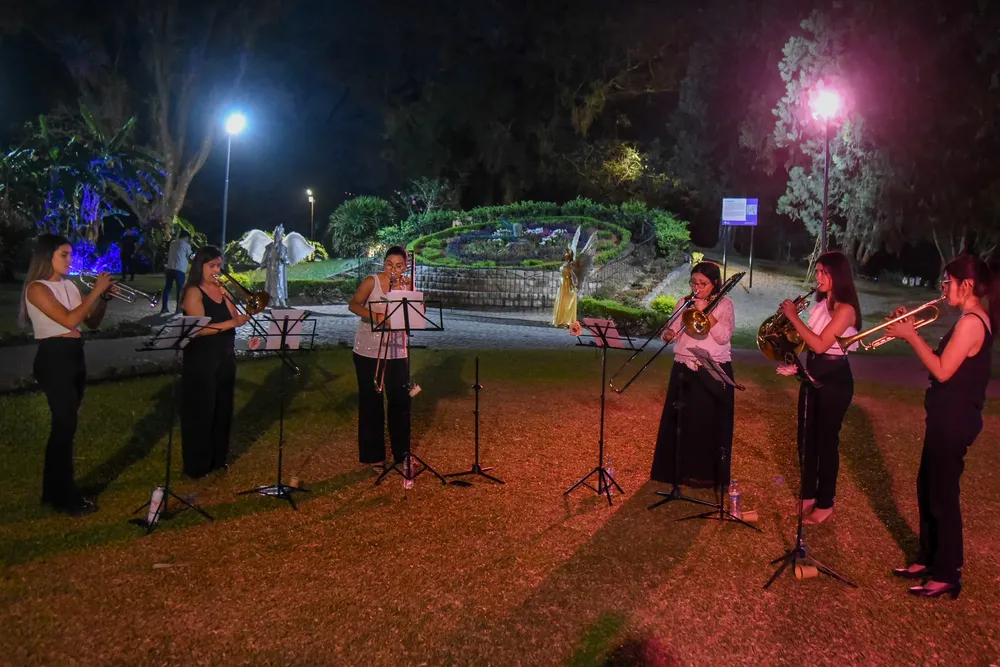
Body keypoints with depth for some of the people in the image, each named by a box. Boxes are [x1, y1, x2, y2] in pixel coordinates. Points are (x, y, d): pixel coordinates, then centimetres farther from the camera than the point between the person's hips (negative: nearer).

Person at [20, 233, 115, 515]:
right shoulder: (37, 288, -12)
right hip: (53, 359, -8)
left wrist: (104, 297, -2)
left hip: (75, 357, 8)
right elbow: (69, 320, -23)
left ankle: (55, 490, 25)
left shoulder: (69, 285, 12)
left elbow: (92, 322, 13)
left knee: (64, 425, 13)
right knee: (66, 424, -7)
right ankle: (66, 497, 3)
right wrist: (96, 291, -18)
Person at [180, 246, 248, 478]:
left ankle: (218, 459, 26)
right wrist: (231, 323, -31)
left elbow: (235, 318, 3)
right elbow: (200, 329, -21)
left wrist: (226, 296, -9)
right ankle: (197, 465, 11)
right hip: (201, 360, -7)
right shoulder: (193, 292, -10)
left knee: (223, 409, 13)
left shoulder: (220, 289, 11)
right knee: (201, 412, 0)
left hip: (225, 357, 7)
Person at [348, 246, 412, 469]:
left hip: (397, 352, 3)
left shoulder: (407, 285, 4)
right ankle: (373, 455, 14)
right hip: (368, 351, -3)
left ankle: (401, 451, 22)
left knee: (401, 400, 7)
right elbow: (353, 304, -17)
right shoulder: (371, 282, -6)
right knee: (371, 402, 3)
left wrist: (401, 289, -18)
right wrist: (374, 315, -33)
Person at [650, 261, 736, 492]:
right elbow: (673, 332, 6)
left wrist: (705, 311, -18)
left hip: (714, 373, -4)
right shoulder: (684, 303, 9)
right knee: (681, 422, 9)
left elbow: (723, 336, -15)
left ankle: (714, 477, 12)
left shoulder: (724, 304, -3)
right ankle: (682, 470, 24)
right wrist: (668, 334, -16)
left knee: (712, 425, 1)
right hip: (684, 370, 4)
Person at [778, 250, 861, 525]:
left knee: (826, 440, 2)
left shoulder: (845, 309, -17)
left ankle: (825, 504, 16)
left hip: (835, 380, -8)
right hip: (813, 375, 8)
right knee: (806, 438, 14)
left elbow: (820, 344, -25)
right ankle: (808, 495, 28)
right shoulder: (820, 304, 8)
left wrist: (793, 317, -20)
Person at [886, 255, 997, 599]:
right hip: (948, 416, 10)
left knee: (943, 496, 0)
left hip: (953, 419, -10)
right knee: (928, 488, 18)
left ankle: (947, 576, 13)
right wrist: (913, 331, 5)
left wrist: (910, 336, -16)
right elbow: (943, 362, 13)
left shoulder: (970, 322, -21)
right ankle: (928, 559, 31)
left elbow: (942, 371, -22)